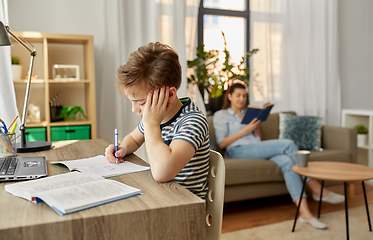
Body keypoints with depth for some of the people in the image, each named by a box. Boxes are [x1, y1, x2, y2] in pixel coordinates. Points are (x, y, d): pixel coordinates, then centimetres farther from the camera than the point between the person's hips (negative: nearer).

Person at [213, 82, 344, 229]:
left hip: (258, 150, 6)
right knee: (288, 144, -24)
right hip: (238, 151, -6)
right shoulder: (220, 115, 10)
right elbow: (221, 144, -3)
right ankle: (317, 189, -17)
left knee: (287, 162, -29)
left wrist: (256, 127, 3)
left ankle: (304, 212, -36)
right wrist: (245, 130, -9)